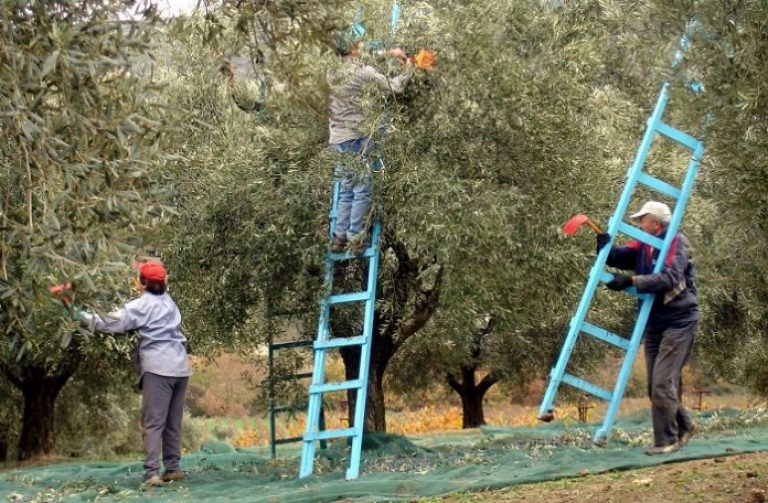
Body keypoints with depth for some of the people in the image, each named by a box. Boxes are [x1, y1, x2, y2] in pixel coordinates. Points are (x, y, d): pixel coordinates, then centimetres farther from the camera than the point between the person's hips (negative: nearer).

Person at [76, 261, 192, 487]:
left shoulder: (143, 305, -3)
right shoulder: (168, 302, 18)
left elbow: (114, 322, -8)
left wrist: (85, 317, 1)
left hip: (158, 368, -7)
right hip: (180, 367, 7)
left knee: (153, 423, -8)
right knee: (173, 422, 13)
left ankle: (152, 473, -14)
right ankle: (173, 468, 14)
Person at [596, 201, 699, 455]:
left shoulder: (677, 243, -13)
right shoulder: (643, 246, 9)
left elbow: (669, 278, -27)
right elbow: (617, 257, 2)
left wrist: (631, 281, -32)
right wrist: (603, 243, -18)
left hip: (678, 322, -8)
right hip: (654, 324, 8)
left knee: (663, 383, -12)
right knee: (655, 385, 11)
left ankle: (667, 439, -4)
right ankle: (684, 425, 29)